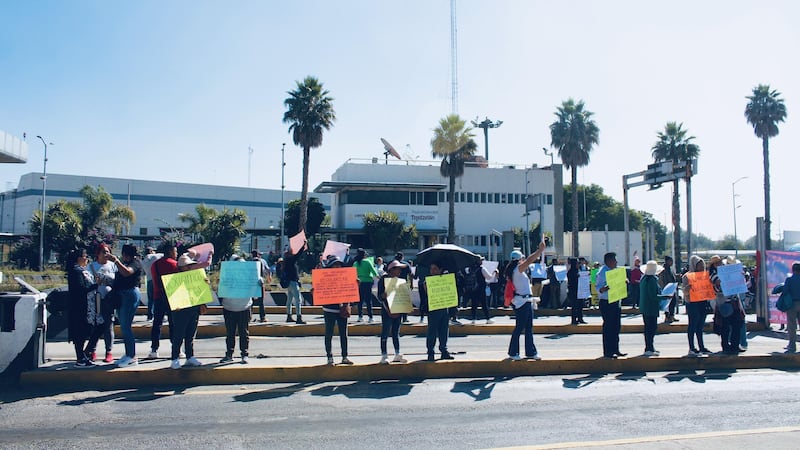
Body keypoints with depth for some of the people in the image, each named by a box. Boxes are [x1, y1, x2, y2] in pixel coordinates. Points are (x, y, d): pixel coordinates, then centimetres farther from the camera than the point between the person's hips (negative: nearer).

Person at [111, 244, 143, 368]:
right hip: (122, 295, 9)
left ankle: (132, 357, -5)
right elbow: (118, 277, 23)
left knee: (125, 326, -10)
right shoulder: (125, 263, 18)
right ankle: (128, 354, 19)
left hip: (130, 294, -9)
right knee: (124, 326, 11)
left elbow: (126, 272, -27)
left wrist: (116, 260, -23)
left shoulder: (135, 262, -9)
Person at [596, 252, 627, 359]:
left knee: (616, 326, 13)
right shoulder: (602, 272, -13)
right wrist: (603, 289, -39)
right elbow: (598, 288, -18)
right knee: (608, 327, -4)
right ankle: (607, 352, 3)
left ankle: (615, 350, 24)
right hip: (606, 303, -9)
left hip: (616, 302, 9)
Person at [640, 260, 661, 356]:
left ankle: (649, 347, 23)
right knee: (652, 327, -6)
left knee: (648, 327, 16)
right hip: (651, 308, -9)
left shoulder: (643, 278, 10)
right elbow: (653, 296, -21)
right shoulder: (652, 280, -18)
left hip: (644, 307, 9)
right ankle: (649, 349, -6)